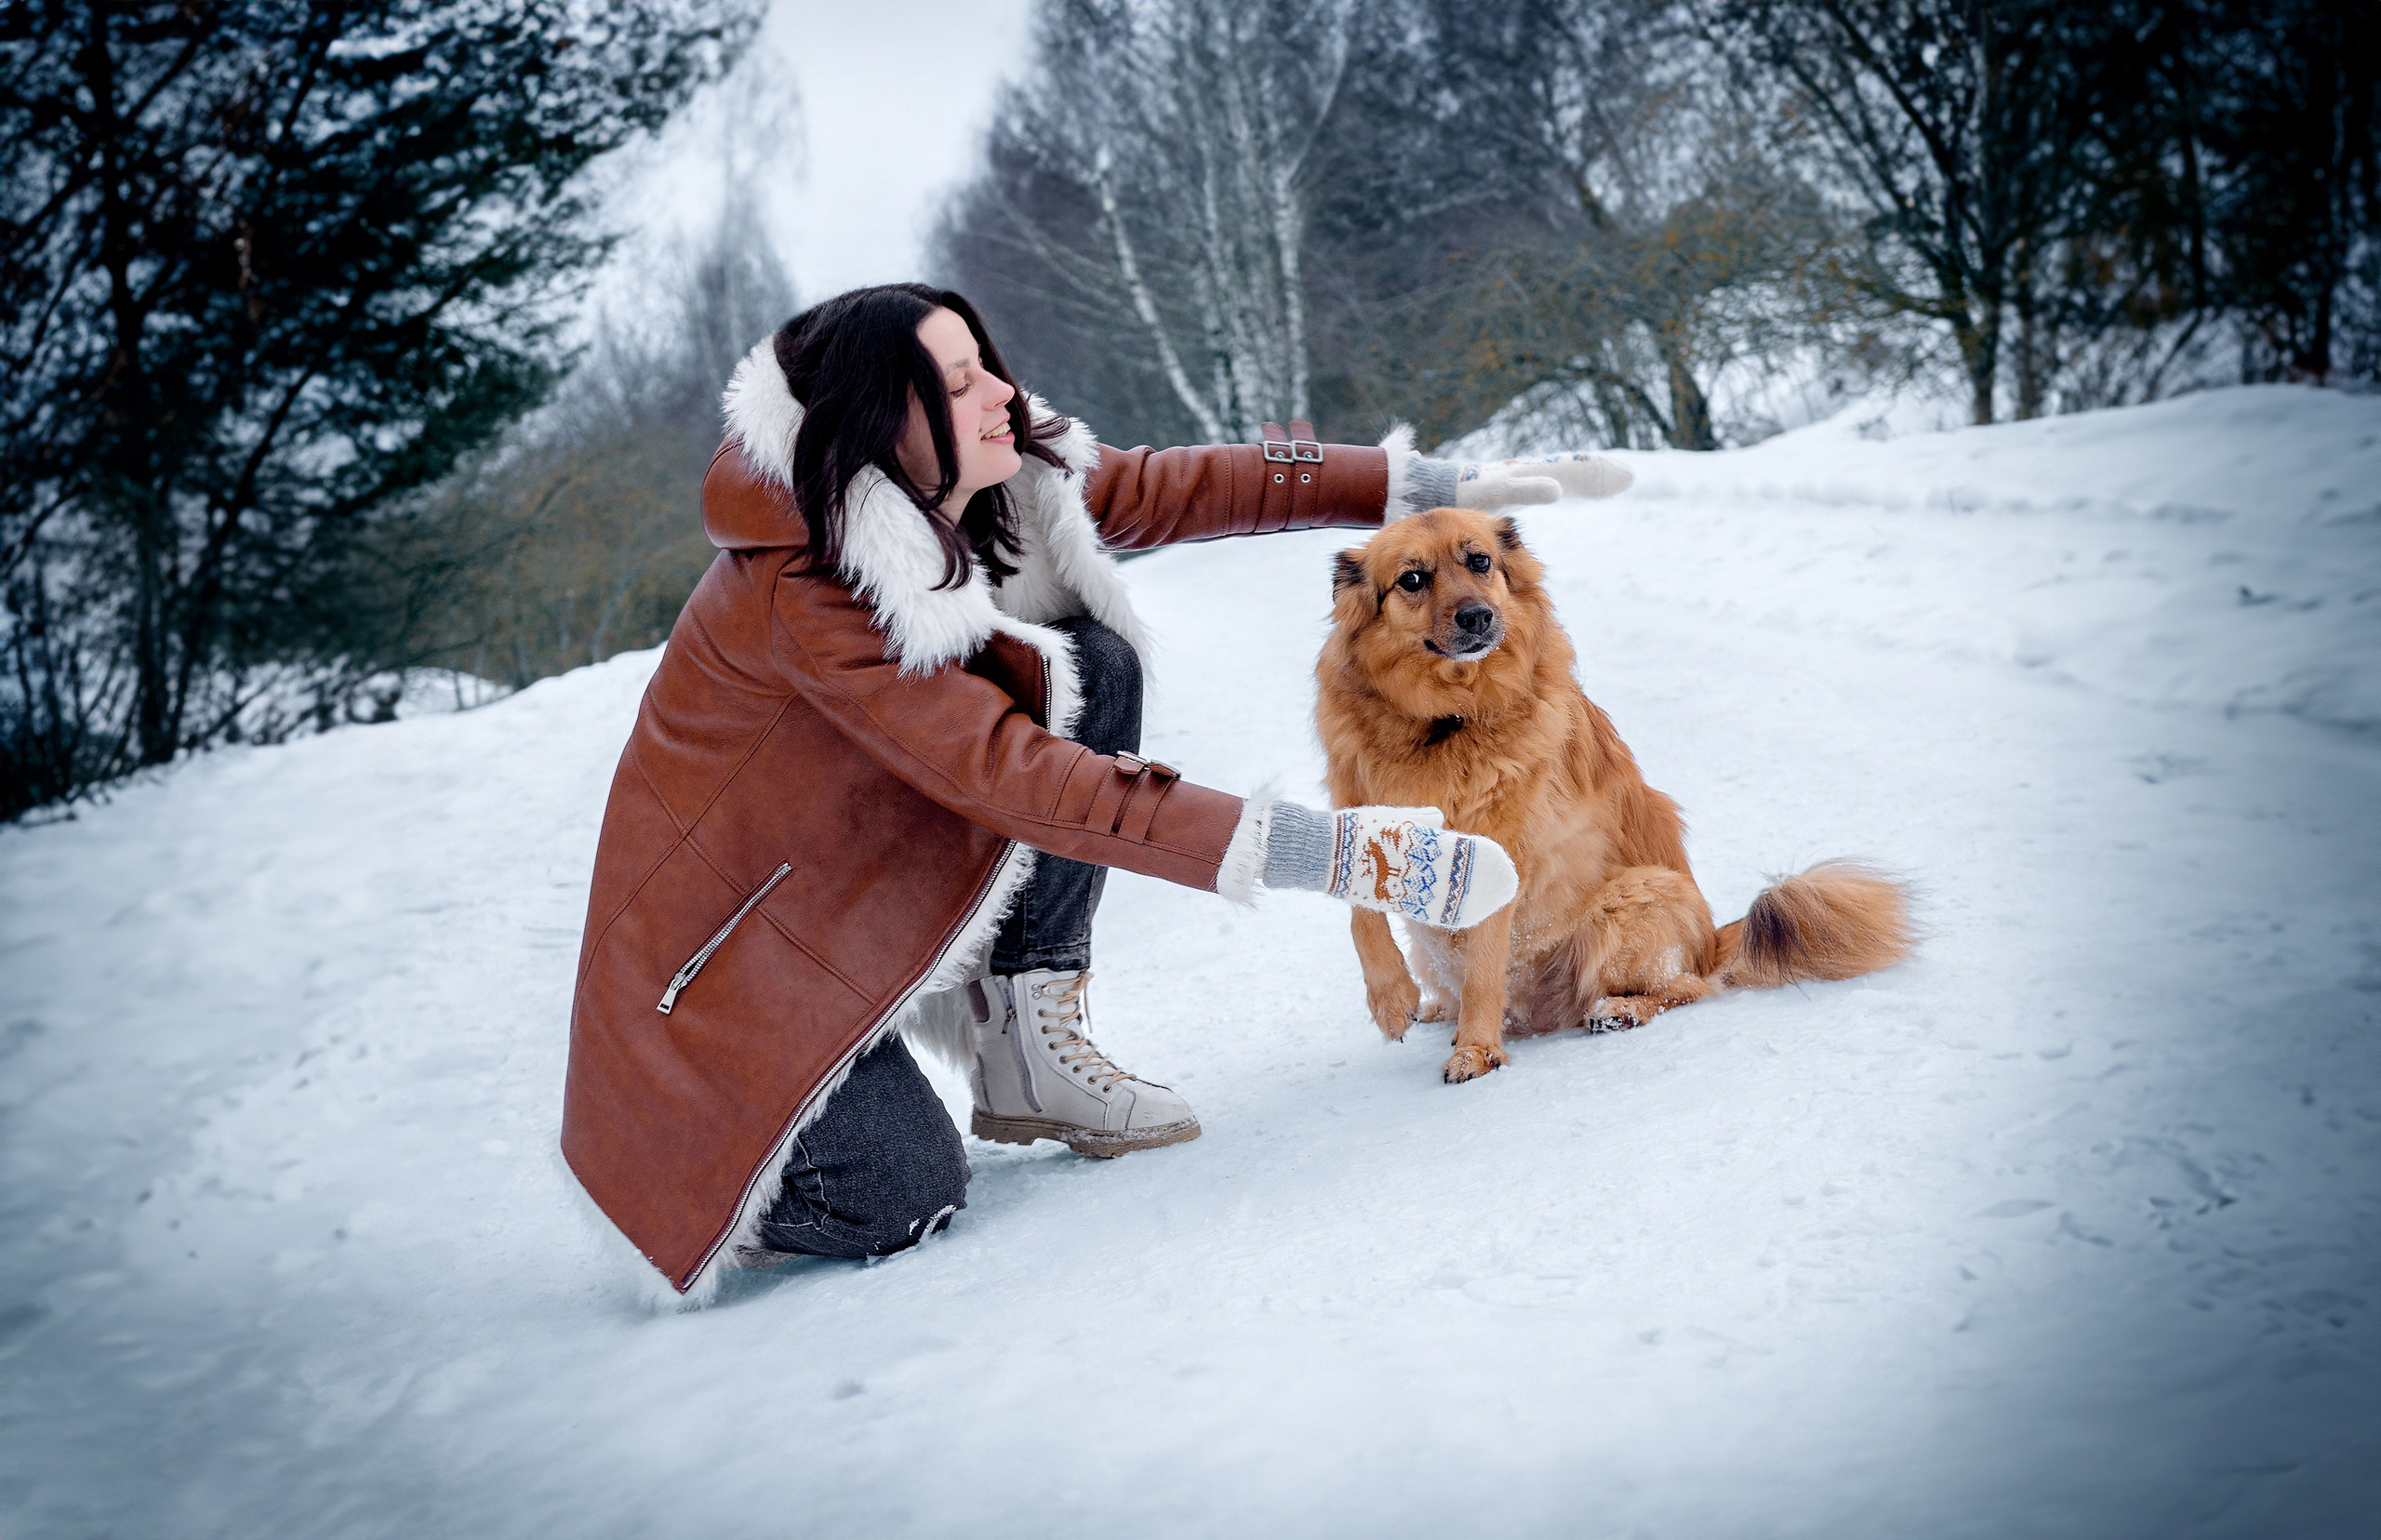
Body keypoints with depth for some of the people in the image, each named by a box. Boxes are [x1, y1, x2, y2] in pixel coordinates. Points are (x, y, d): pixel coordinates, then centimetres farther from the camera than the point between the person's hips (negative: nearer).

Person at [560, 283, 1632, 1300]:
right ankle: (692, 1154, 9)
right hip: (730, 926, -8)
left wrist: (1432, 484, -11)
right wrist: (1321, 852, -41)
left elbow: (1177, 487, -4)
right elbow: (1013, 775, -37)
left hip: (869, 863, 8)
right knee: (900, 1202, -25)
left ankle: (1027, 1049, -5)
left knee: (1093, 666, -12)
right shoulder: (800, 588, -32)